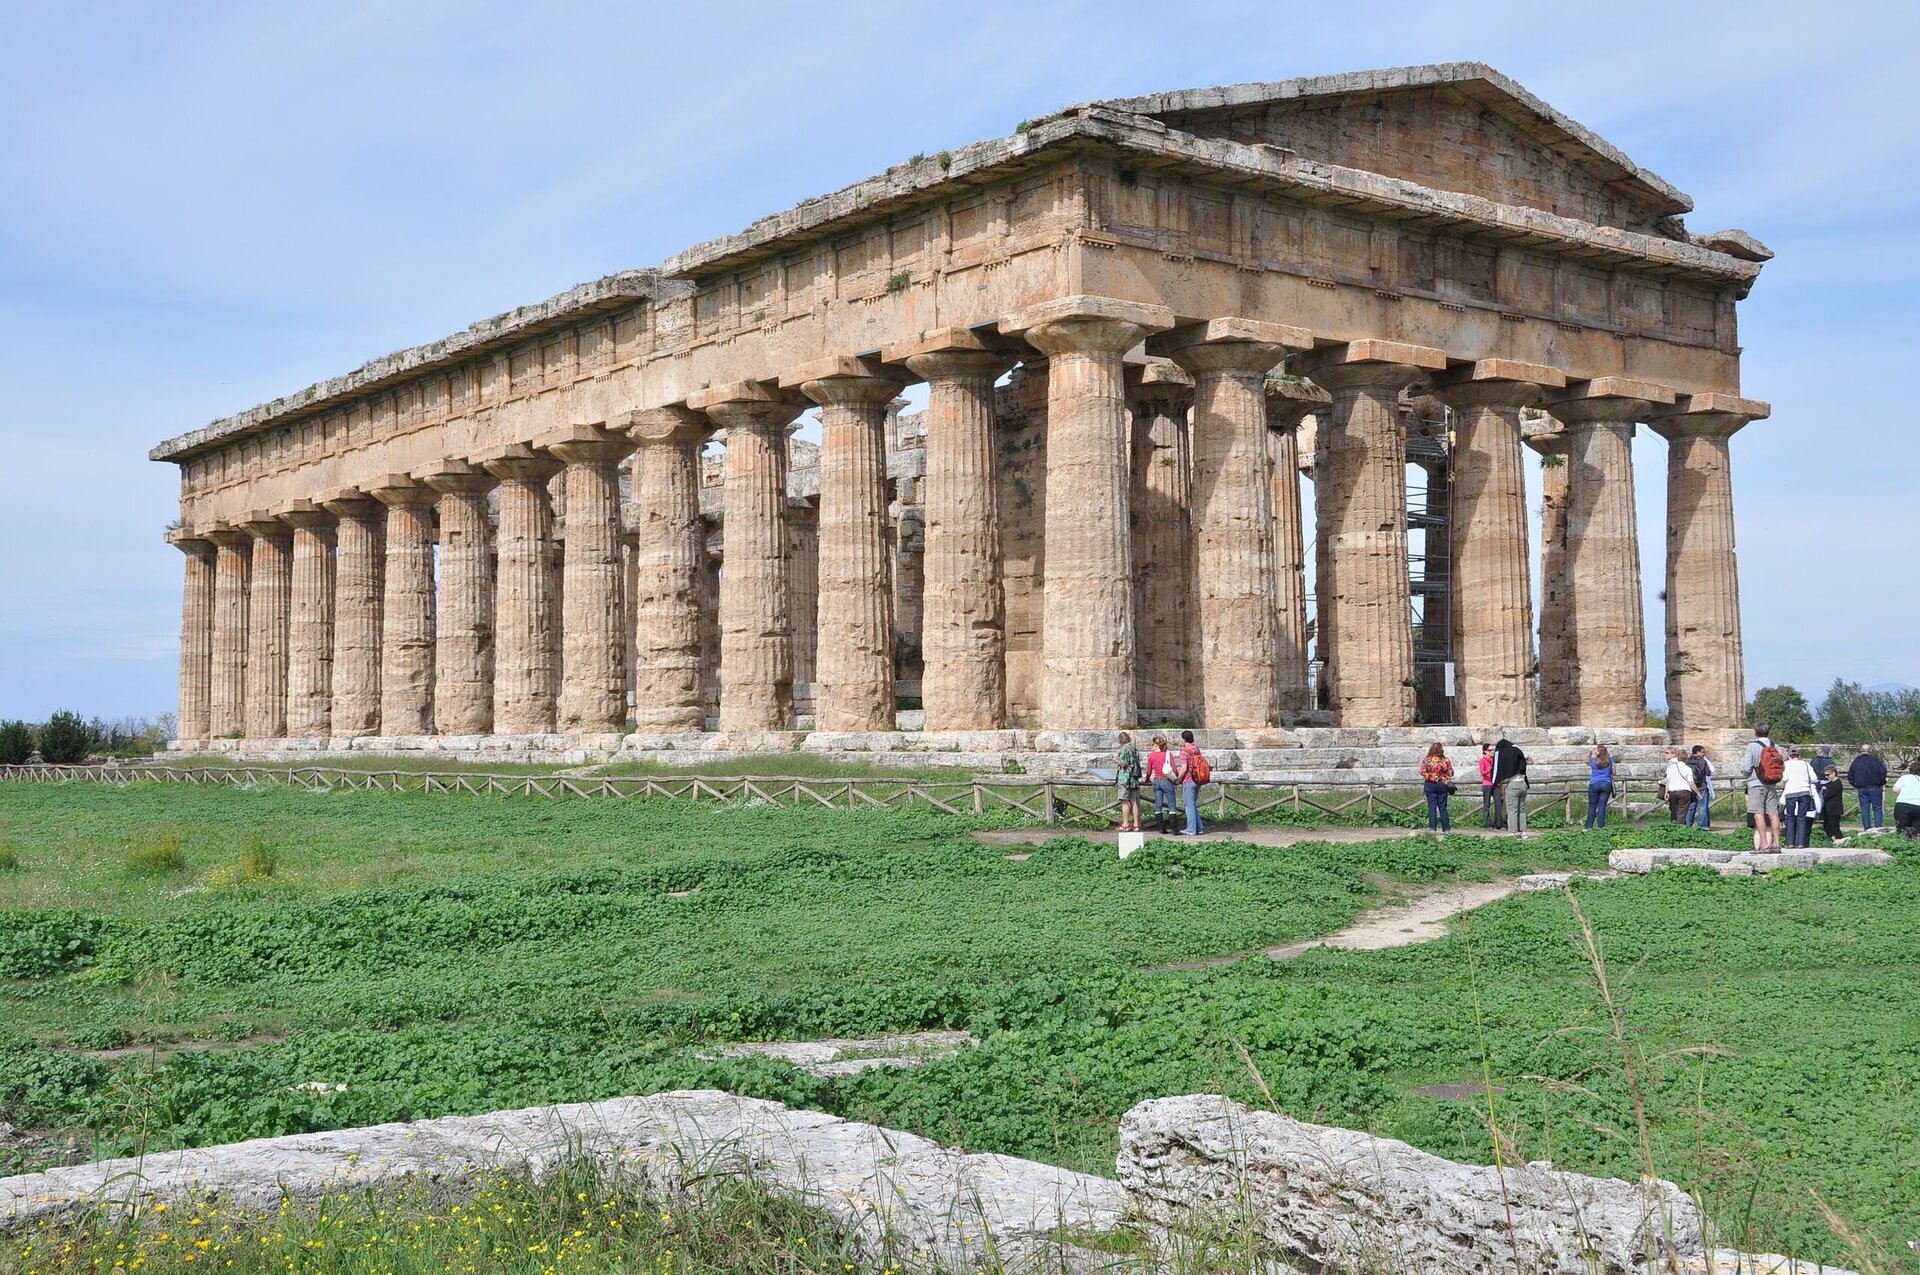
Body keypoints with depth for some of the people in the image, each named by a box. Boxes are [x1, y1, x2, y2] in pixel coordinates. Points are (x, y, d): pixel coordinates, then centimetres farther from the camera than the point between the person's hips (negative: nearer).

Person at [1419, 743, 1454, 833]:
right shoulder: (1445, 760, -3)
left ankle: (1432, 828, -2)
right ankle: (1446, 828, 11)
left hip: (1430, 784, -1)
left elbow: (1422, 772, -13)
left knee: (1432, 807, 2)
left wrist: (1429, 776, 4)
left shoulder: (1426, 759, -7)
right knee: (1442, 807, 9)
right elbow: (1450, 773, -2)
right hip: (1443, 784, 2)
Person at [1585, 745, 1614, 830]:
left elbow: (1586, 761, 18)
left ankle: (1589, 826, 2)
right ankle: (1601, 826, -5)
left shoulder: (1593, 760, -3)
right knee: (1602, 806, 0)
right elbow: (1613, 772, 7)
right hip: (1606, 784, 1)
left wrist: (1590, 752, 28)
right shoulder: (1610, 760, 0)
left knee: (1592, 806, 4)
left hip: (1594, 784, -1)